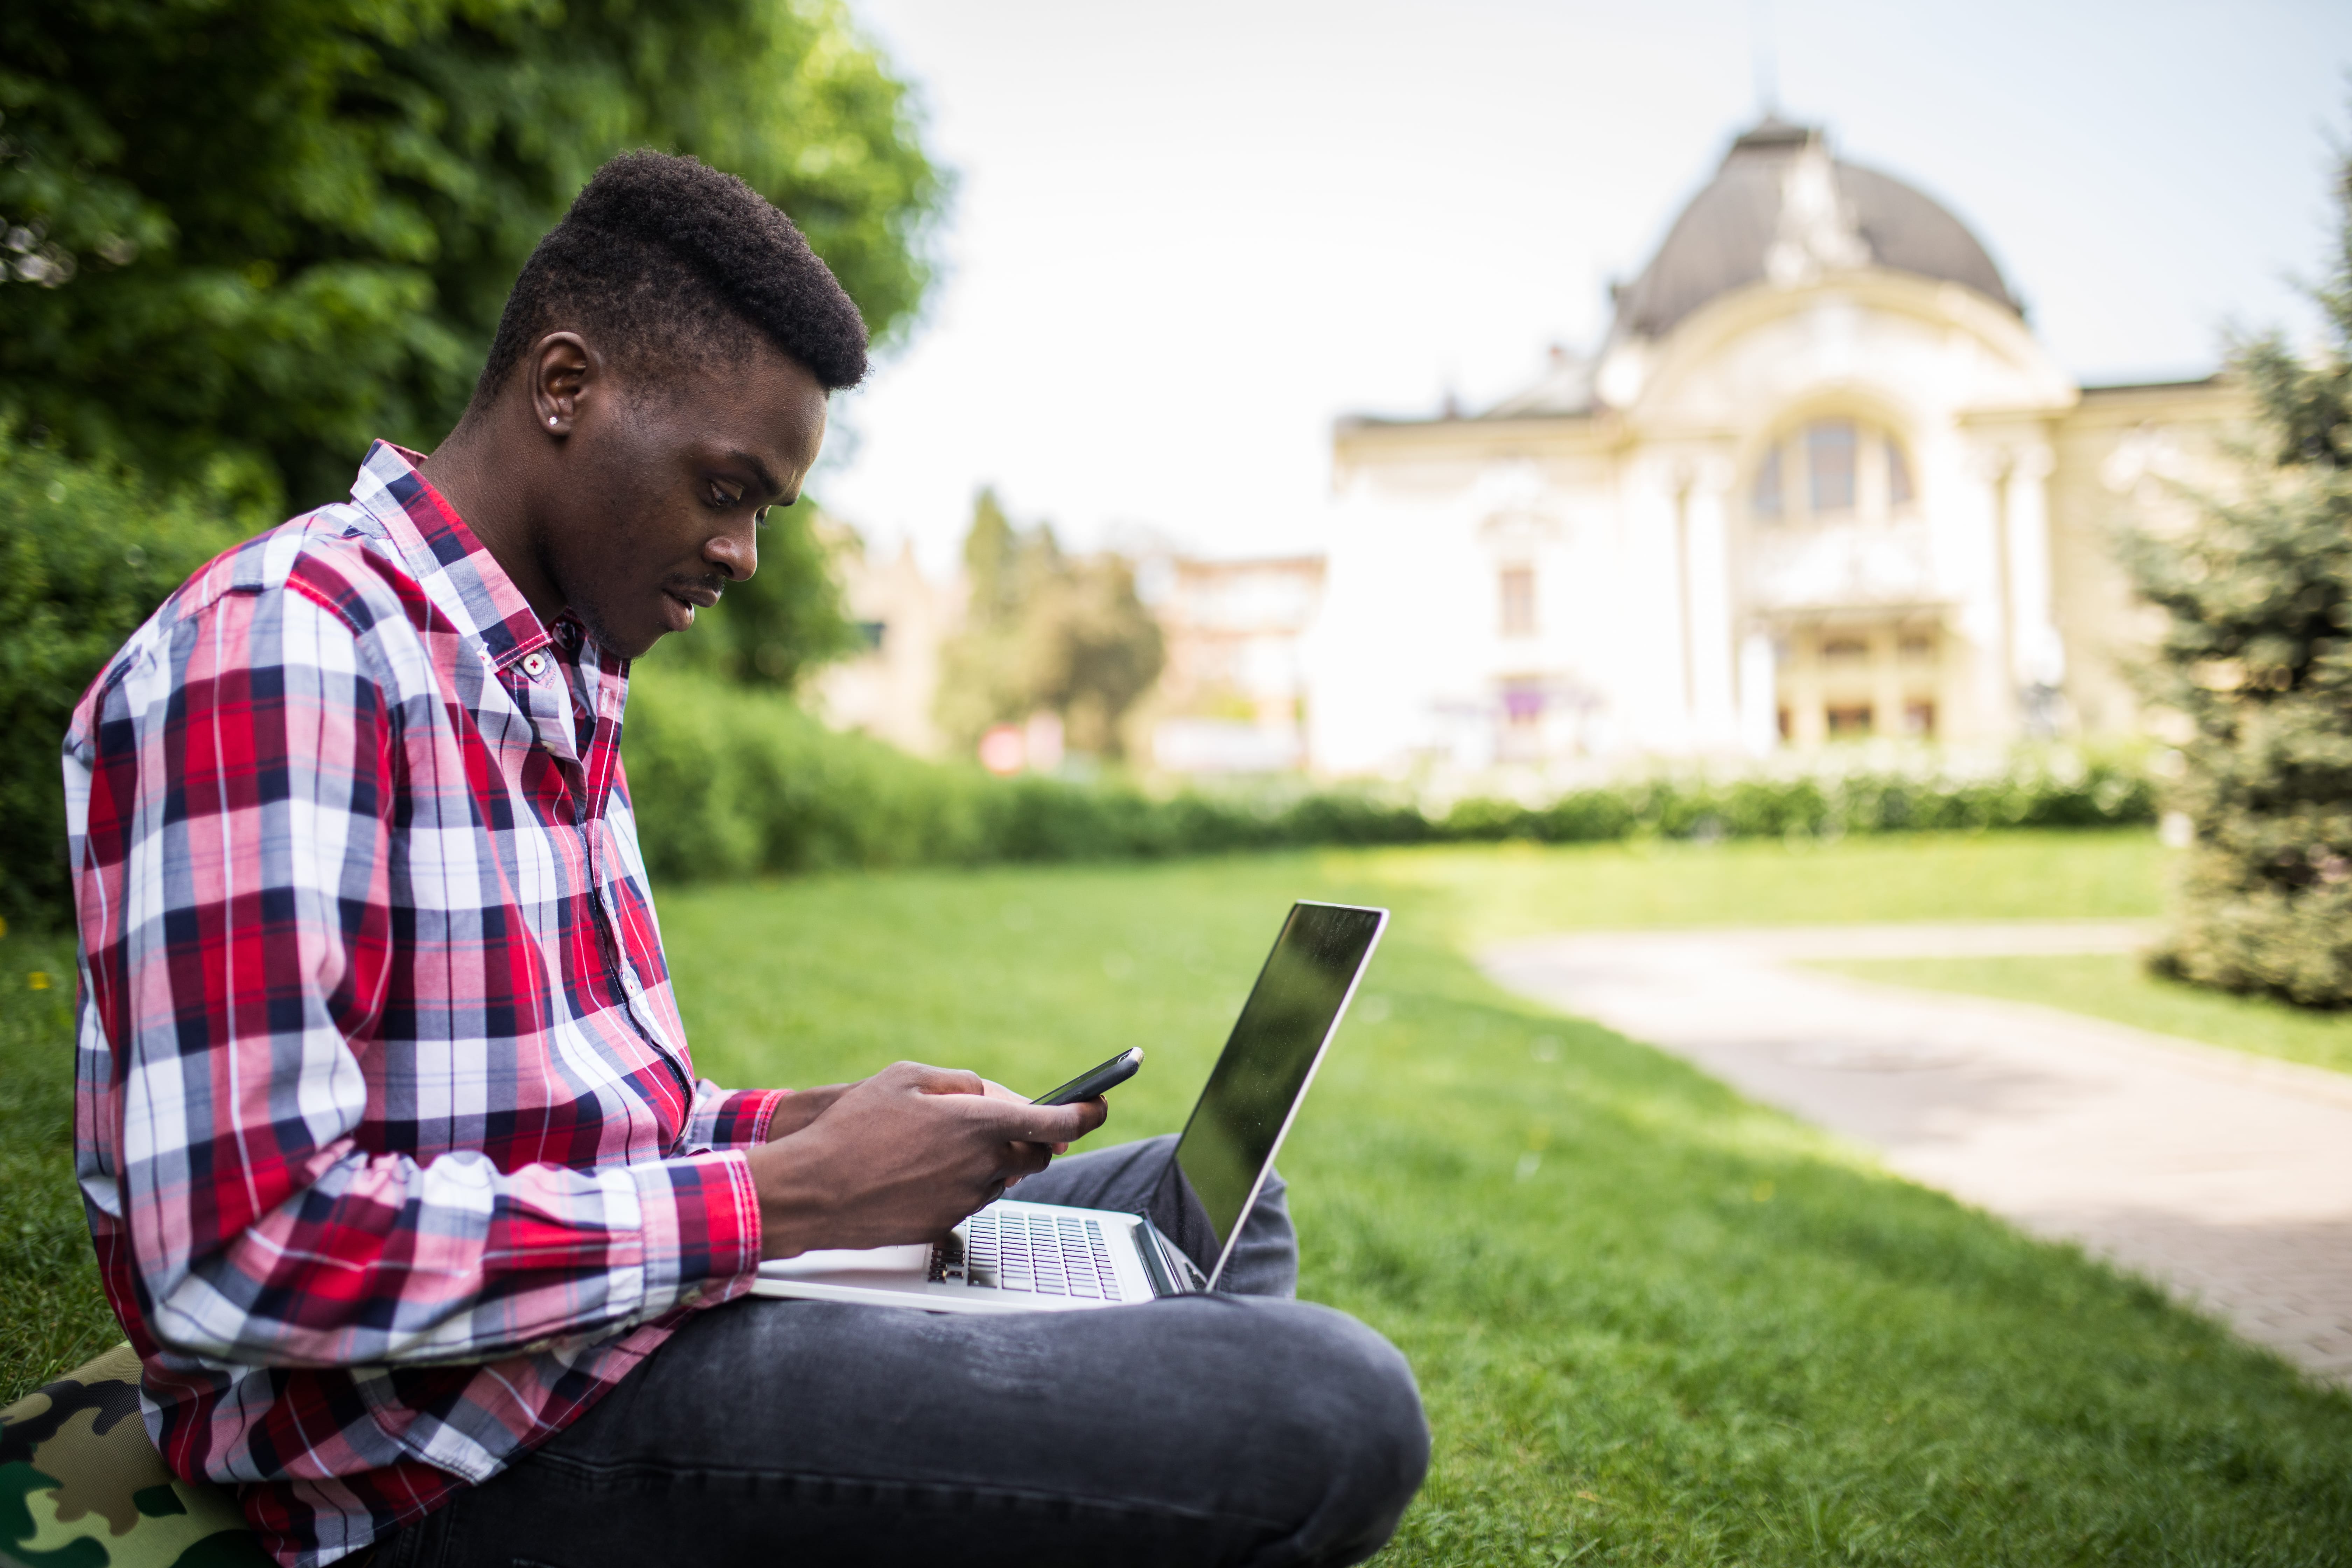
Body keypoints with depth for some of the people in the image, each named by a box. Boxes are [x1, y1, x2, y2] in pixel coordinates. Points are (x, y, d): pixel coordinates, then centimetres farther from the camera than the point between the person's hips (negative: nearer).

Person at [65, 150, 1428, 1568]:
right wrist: (779, 1197, -20)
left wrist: (807, 1126, 2)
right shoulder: (270, 651, -16)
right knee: (1333, 1415, -22)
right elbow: (234, 1262, -24)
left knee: (1207, 1204, 18)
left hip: (646, 1289, 10)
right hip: (474, 1452, -10)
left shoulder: (562, 686, 16)